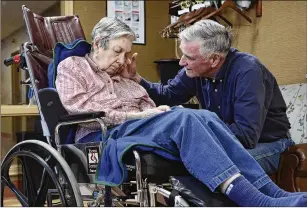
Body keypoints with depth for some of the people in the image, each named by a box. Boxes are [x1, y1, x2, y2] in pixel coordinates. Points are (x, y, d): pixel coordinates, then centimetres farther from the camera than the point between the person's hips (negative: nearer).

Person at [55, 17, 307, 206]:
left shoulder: (123, 78, 30)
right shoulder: (72, 66, 14)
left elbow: (150, 112, 19)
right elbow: (78, 108, -6)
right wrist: (133, 115, -12)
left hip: (138, 132, 6)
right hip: (102, 139, -5)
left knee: (204, 116, -25)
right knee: (183, 117, -32)